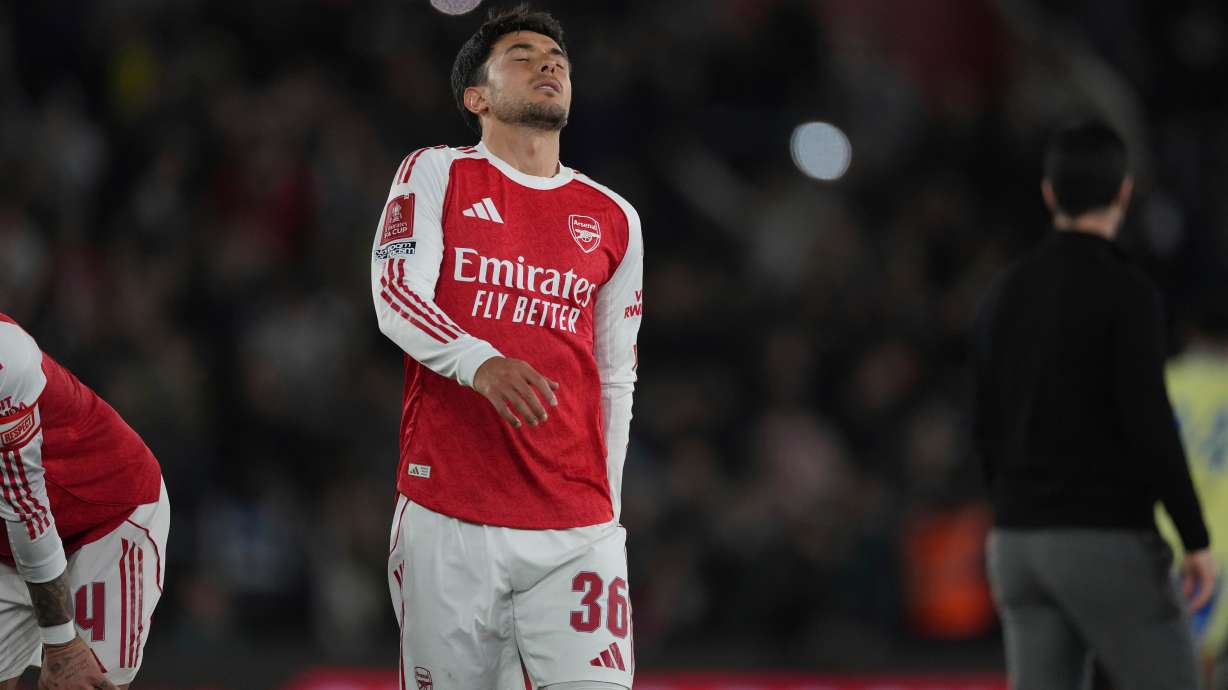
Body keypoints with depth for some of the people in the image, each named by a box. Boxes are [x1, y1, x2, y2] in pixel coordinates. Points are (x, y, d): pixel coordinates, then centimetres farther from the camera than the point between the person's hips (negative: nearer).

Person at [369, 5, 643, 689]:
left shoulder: (613, 220, 16)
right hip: (448, 520, -2)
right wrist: (481, 364, -26)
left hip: (576, 527, 2)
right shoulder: (437, 175, 7)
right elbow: (394, 296, -8)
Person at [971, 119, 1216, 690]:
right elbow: (1149, 424, -17)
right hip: (1107, 542, -7)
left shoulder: (1005, 294, 11)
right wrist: (1196, 538, -11)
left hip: (1021, 540, 7)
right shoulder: (1125, 291, -11)